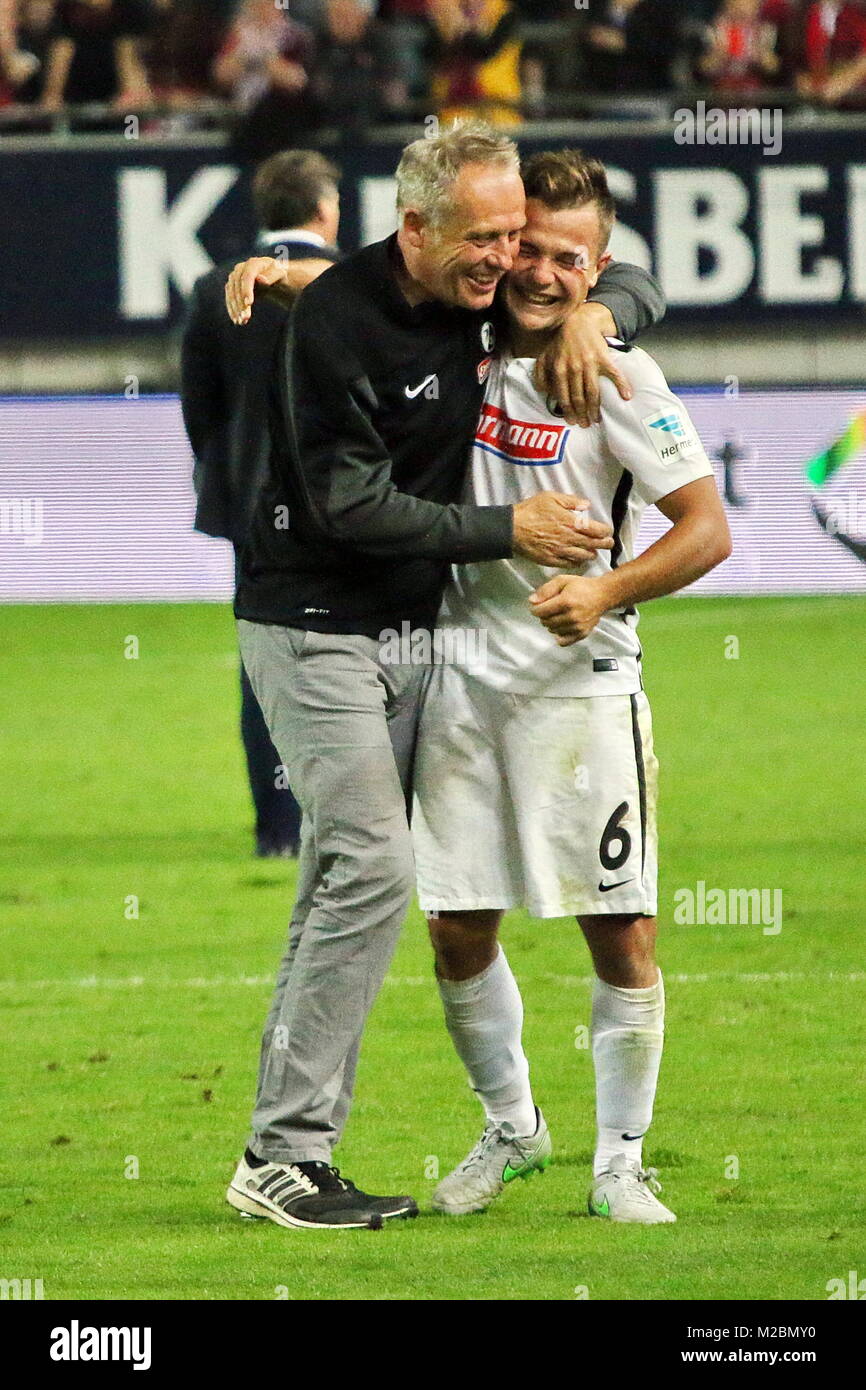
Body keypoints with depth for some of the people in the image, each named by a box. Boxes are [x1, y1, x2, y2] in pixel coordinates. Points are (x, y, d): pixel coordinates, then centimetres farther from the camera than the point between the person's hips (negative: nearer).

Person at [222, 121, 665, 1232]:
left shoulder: (482, 295, 2)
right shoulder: (336, 319, -20)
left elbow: (633, 282, 18)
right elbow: (352, 504, -20)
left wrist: (594, 312, -7)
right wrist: (509, 532, -16)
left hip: (402, 634, 8)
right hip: (313, 626, -8)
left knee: (345, 887, 6)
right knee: (370, 867, -15)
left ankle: (294, 1151, 7)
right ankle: (280, 1157, -13)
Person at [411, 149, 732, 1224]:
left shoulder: (616, 375, -9)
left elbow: (707, 529, -11)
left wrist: (607, 590, -25)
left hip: (581, 682, -4)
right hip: (464, 678, 4)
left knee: (621, 934, -4)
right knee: (457, 929, 6)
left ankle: (620, 1163, 10)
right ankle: (509, 1128, 27)